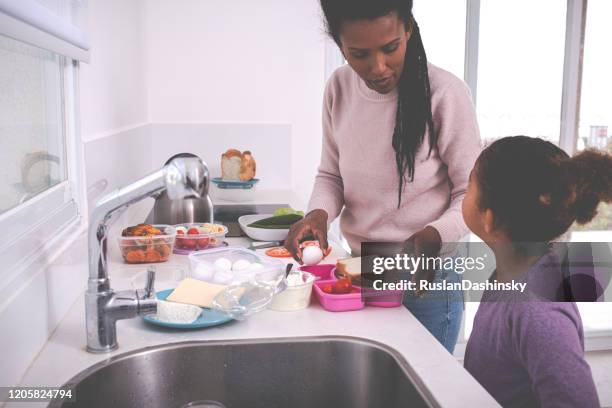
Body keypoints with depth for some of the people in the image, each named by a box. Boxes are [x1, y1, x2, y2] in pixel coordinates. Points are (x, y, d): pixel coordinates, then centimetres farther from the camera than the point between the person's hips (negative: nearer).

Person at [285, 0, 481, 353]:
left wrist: (434, 236, -28)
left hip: (426, 281, -4)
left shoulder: (445, 93, -17)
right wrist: (319, 213, -14)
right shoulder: (339, 89, -3)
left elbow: (471, 195, -10)